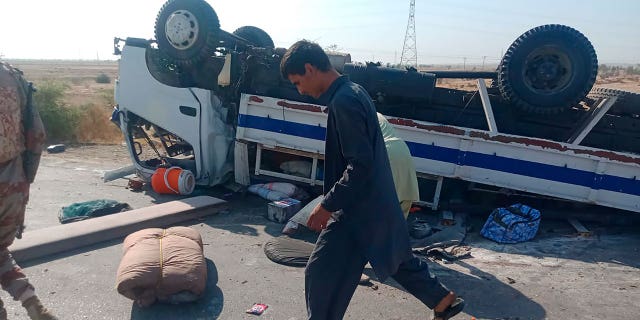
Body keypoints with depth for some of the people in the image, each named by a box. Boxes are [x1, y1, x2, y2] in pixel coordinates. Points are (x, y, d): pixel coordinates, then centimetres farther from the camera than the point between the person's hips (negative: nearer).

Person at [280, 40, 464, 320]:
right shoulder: (352, 92, 8)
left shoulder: (343, 101, -23)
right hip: (376, 201, 10)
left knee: (321, 273, 2)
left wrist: (327, 205, -22)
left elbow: (360, 164, -27)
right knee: (396, 257, 26)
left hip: (359, 208, -10)